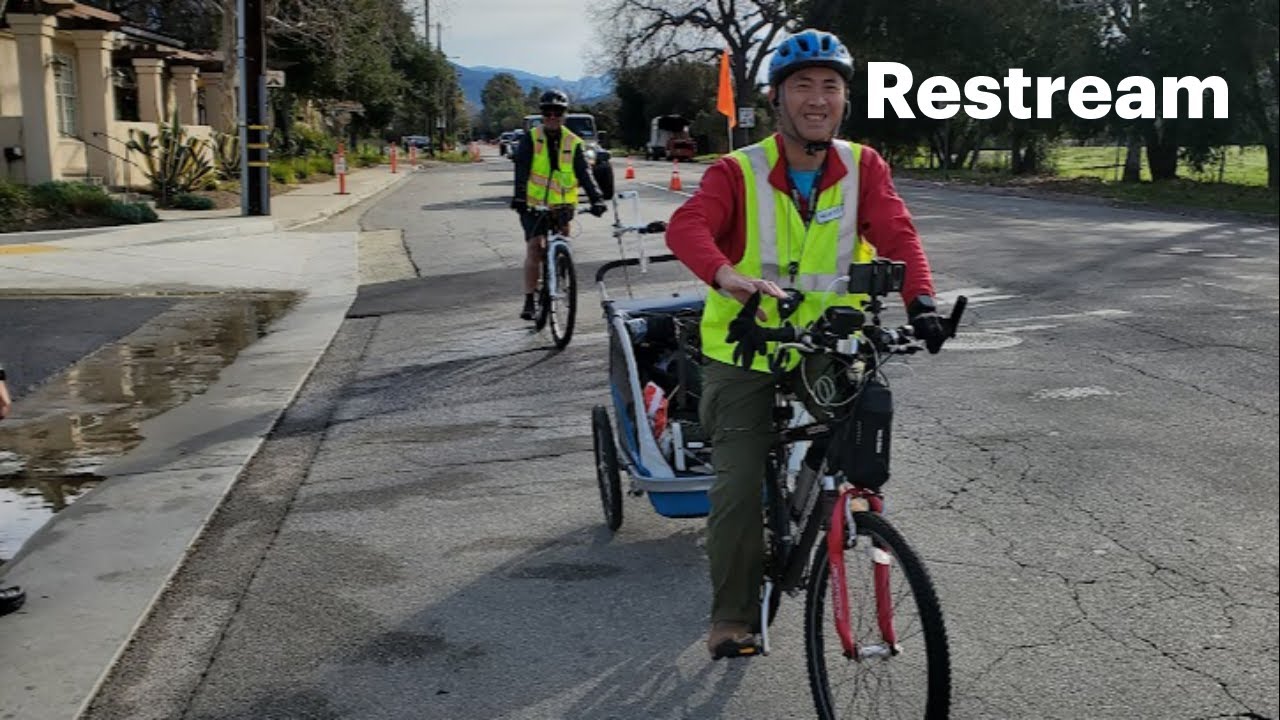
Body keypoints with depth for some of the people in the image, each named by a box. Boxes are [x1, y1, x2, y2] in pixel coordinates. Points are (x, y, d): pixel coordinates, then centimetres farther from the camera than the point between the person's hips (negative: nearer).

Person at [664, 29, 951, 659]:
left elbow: (896, 234, -13)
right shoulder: (738, 172, -9)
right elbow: (686, 227, -26)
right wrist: (728, 277, -47)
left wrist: (920, 300, -33)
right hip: (744, 355, -2)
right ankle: (732, 618, 9)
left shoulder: (863, 169, -1)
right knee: (740, 485, -7)